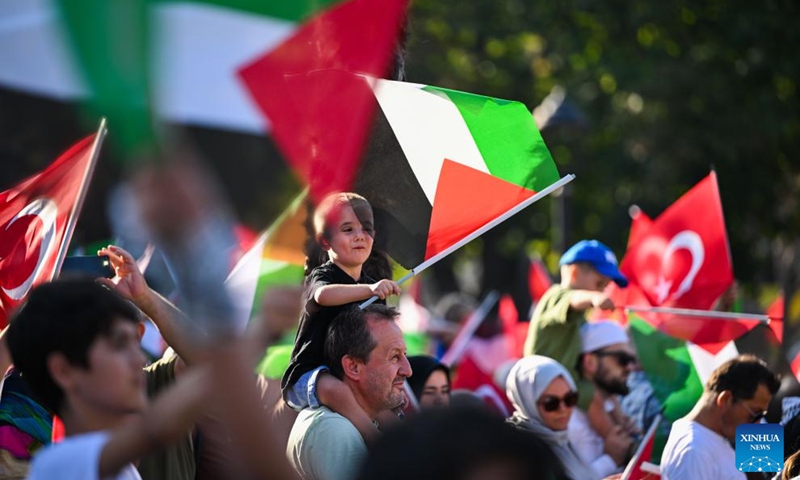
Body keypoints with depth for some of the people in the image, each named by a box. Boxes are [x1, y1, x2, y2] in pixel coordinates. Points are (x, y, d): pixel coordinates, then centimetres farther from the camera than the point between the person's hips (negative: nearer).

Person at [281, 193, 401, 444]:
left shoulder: (372, 287, 14)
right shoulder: (322, 276, -8)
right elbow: (323, 295, -36)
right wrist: (369, 290, -48)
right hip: (308, 374, -9)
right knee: (337, 390, -38)